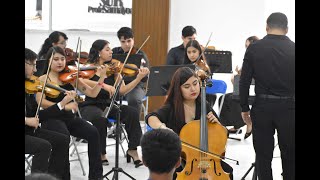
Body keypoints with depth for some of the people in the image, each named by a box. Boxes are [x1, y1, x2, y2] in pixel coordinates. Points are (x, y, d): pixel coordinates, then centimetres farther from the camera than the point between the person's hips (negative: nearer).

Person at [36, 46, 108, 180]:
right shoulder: (43, 80, 1)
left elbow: (92, 93, 7)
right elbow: (41, 102, -16)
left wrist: (101, 78, -10)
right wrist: (63, 106, -31)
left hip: (71, 117, 4)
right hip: (52, 119, -3)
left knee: (93, 133, -22)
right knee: (64, 135, -35)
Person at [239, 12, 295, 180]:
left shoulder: (254, 48, -4)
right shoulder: (293, 49, -4)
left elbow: (244, 81, -4)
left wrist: (244, 108, 6)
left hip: (262, 107, 0)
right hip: (288, 107, 0)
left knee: (263, 155, 8)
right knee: (289, 154, 14)